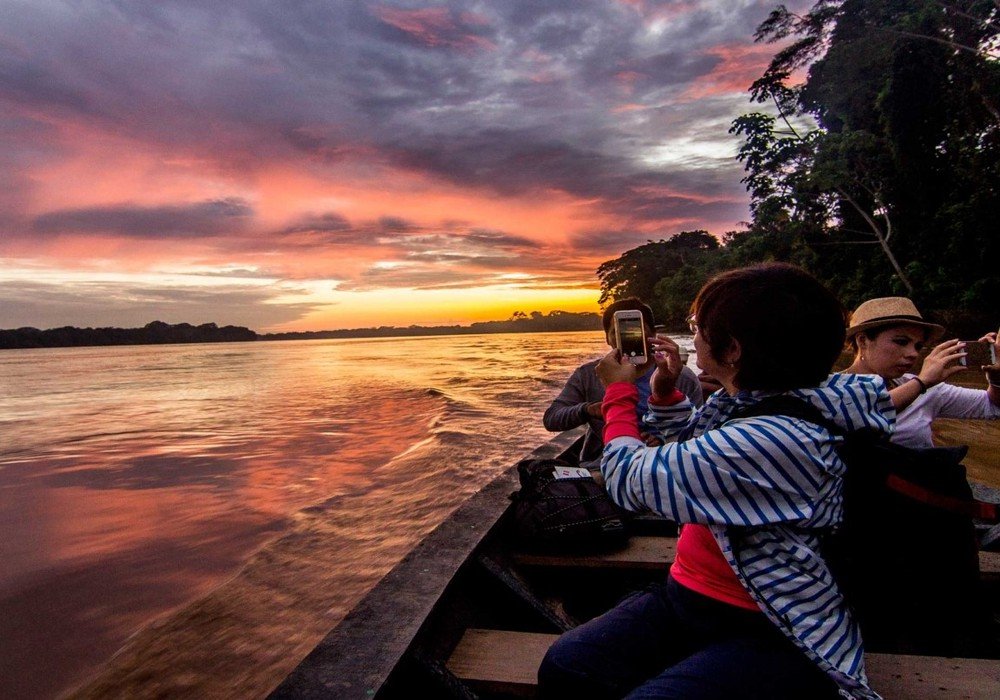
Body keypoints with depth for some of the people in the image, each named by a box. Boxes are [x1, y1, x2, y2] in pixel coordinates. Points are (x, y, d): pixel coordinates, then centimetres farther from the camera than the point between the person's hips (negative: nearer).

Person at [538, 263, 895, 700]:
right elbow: (693, 448, 25)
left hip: (773, 636, -7)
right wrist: (665, 390, 9)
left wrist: (619, 391, -4)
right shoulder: (745, 400, 2)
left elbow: (630, 480, -20)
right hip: (688, 598, 8)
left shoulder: (776, 438, -28)